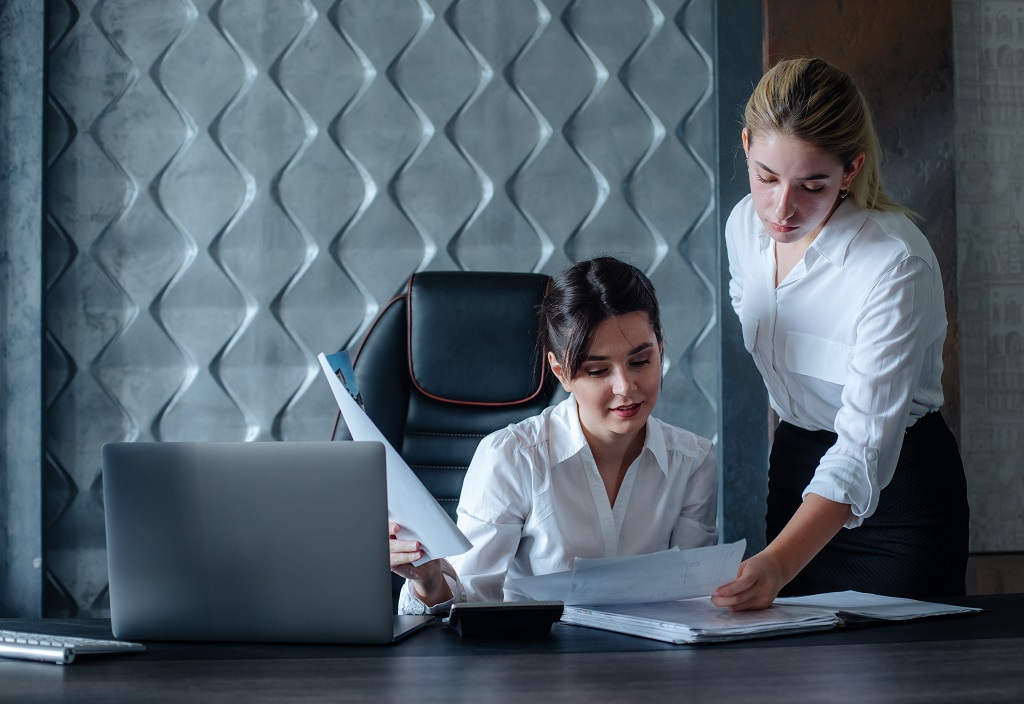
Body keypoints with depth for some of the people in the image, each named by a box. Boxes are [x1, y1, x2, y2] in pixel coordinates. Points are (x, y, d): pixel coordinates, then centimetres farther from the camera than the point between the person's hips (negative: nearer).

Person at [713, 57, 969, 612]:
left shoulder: (896, 265, -28)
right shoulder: (745, 224, -7)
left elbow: (865, 447, -34)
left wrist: (778, 563, -48)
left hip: (897, 488, -6)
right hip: (794, 468, 6)